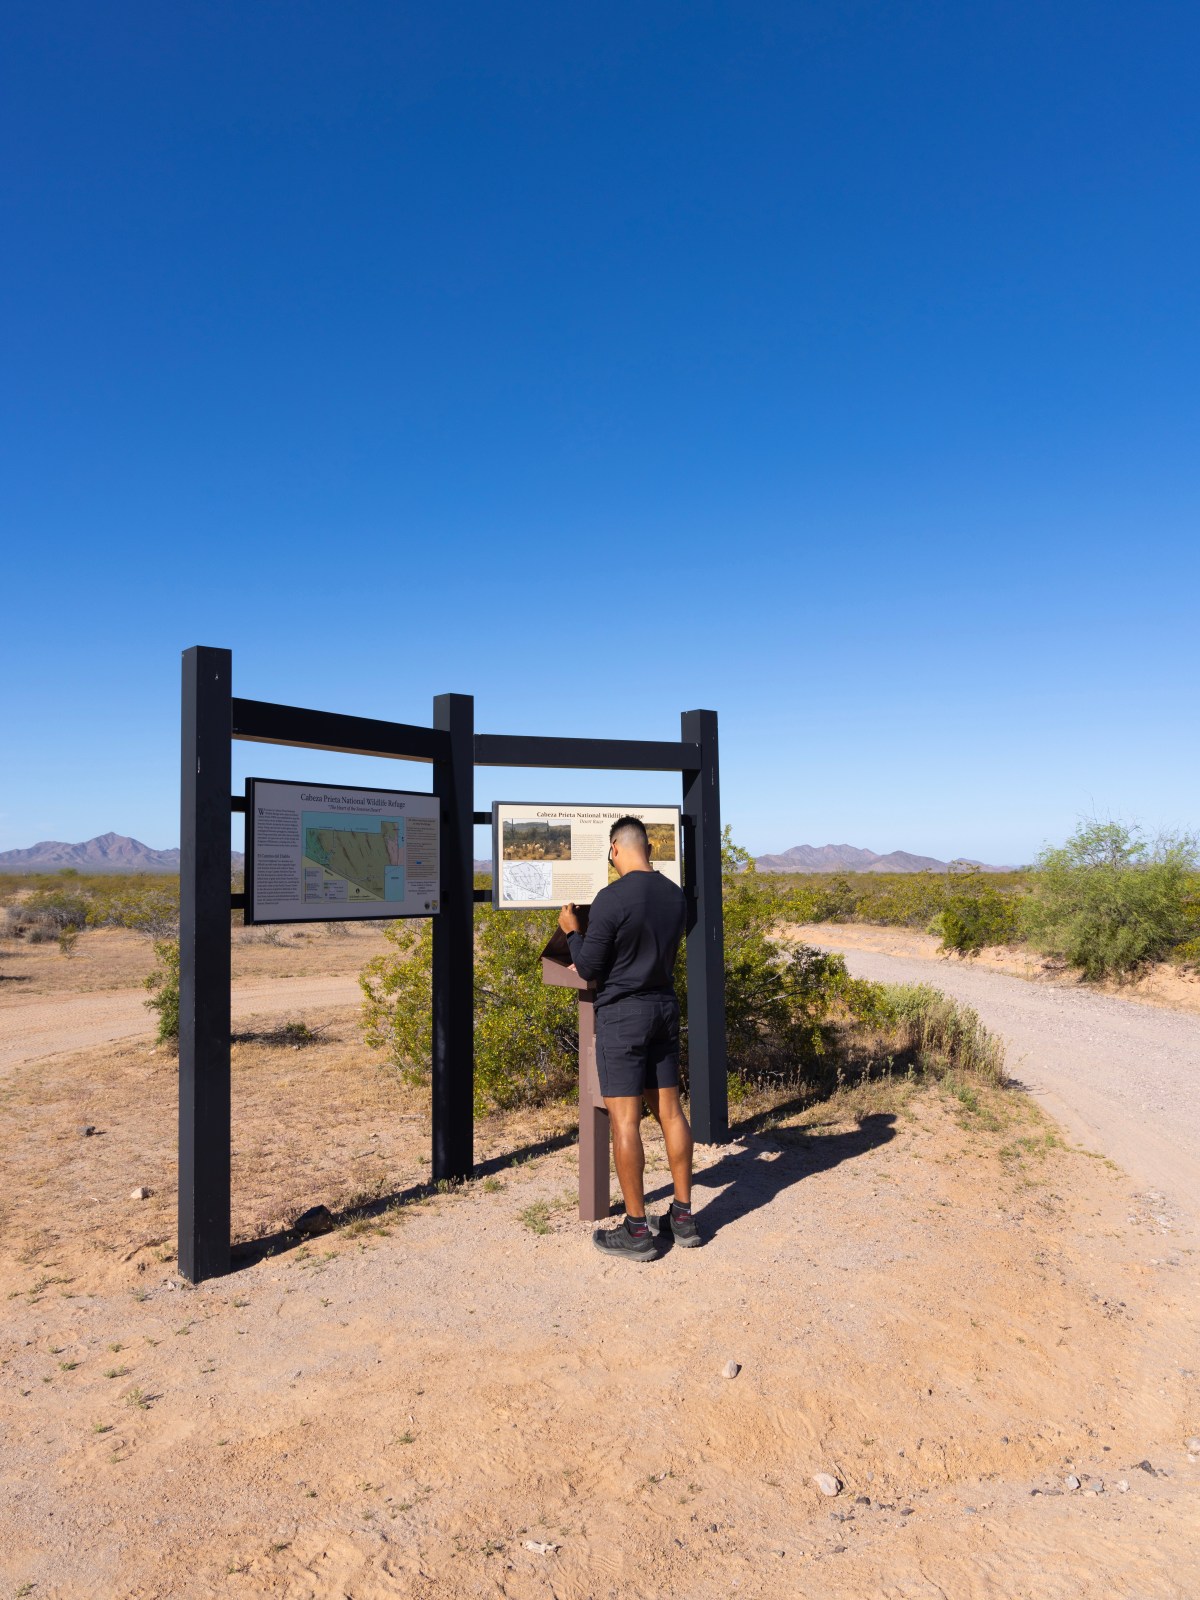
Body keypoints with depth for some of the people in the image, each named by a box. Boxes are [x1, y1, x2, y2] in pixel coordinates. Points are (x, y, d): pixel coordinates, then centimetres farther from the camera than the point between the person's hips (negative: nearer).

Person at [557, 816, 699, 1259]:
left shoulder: (611, 899, -17)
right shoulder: (675, 895, 4)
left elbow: (588, 968, -13)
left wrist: (571, 931, 6)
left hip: (621, 1014, -7)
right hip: (665, 1007, 7)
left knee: (624, 1119, -1)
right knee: (670, 1110, 12)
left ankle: (636, 1230, 4)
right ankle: (683, 1216, 21)